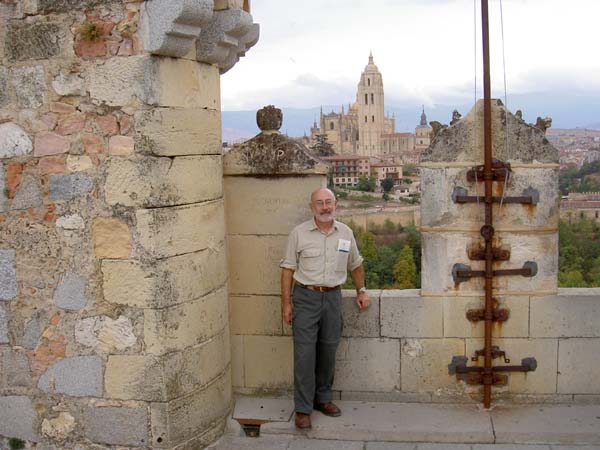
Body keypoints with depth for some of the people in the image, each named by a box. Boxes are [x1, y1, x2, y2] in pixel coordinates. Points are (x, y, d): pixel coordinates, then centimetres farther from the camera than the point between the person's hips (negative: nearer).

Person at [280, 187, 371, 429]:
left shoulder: (345, 233, 6)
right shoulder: (299, 233, -4)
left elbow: (355, 264, 20)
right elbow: (288, 268, -3)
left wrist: (361, 291, 14)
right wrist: (286, 302, -7)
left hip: (333, 297, 4)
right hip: (306, 297, -3)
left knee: (328, 352, 11)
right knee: (304, 353, -5)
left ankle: (322, 398, 27)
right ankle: (302, 409, 1)